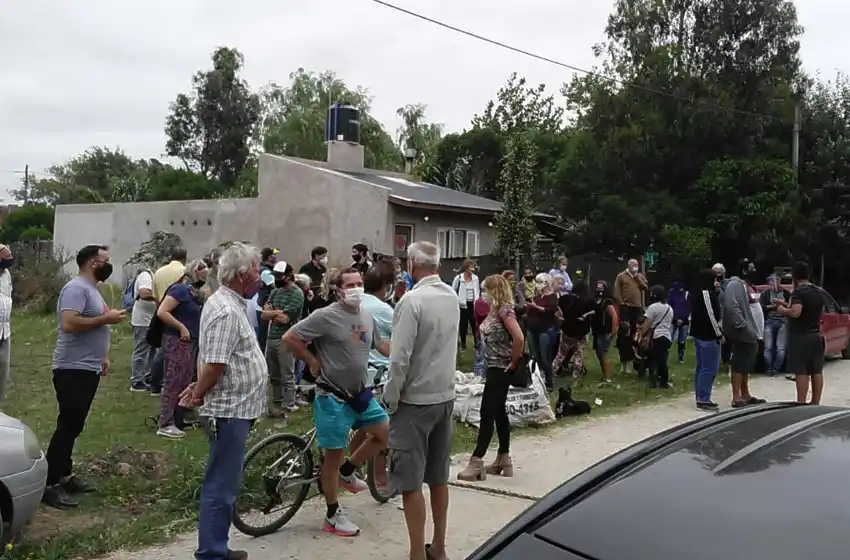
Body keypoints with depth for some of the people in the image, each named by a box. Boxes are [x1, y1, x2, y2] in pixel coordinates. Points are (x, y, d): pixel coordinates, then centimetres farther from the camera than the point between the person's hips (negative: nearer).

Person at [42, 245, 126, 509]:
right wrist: (106, 318, -21)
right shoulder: (76, 288, -16)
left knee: (74, 426, 15)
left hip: (87, 369, 10)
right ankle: (49, 485, -3)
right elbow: (69, 324, -29)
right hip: (73, 370, -10)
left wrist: (102, 356, 18)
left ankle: (64, 475, 24)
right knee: (68, 426, -8)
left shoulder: (91, 288, 16)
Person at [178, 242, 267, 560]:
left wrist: (198, 389, 13)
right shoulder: (227, 312, -20)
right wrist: (198, 396, -7)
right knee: (221, 487, -2)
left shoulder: (227, 304, 14)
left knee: (224, 485, 18)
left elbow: (213, 361, 20)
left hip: (235, 409, 10)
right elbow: (215, 365, -22)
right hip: (230, 410, -10)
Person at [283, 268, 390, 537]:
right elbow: (289, 338, -15)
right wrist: (313, 363, -11)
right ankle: (333, 516, 16)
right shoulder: (325, 316, -17)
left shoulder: (367, 316, 5)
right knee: (334, 455, 2)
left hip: (361, 393, 7)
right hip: (333, 397, -7)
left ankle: (347, 472, 28)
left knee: (385, 434, 9)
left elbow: (379, 343, 21)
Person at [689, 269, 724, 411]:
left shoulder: (696, 293, 14)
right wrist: (719, 334, -14)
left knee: (701, 366, 13)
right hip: (708, 335, -10)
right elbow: (711, 316, -19)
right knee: (710, 368, -7)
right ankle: (703, 399, -6)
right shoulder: (707, 293, -16)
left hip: (699, 333, 10)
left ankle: (700, 397, 18)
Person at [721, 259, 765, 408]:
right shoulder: (735, 285, -15)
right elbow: (731, 306, -27)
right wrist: (741, 325, -26)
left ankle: (745, 395, 24)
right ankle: (737, 398, -4)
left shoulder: (745, 285, 18)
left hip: (748, 333, 10)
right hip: (741, 333, -10)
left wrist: (754, 329, 19)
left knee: (746, 366, 16)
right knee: (739, 365, -7)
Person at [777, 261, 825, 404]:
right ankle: (815, 403, 14)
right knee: (816, 371, 9)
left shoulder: (798, 291, -15)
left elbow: (795, 313, -28)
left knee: (801, 372, -7)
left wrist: (783, 310, -9)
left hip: (800, 336, -8)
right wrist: (787, 304, 25)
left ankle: (801, 404, -8)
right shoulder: (818, 292, 12)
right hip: (816, 335, 8)